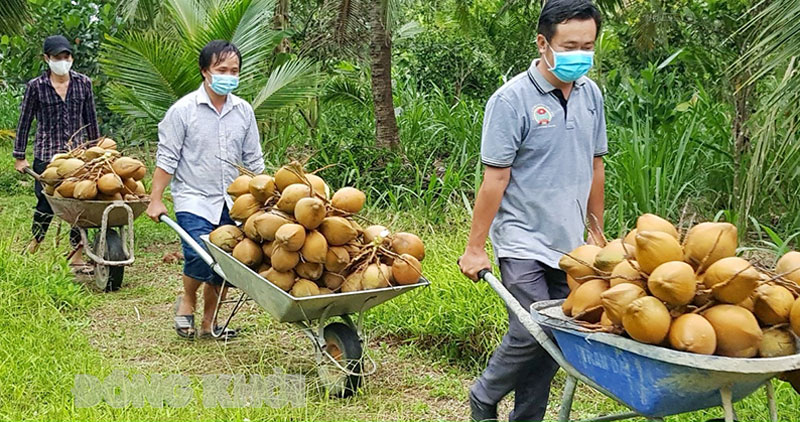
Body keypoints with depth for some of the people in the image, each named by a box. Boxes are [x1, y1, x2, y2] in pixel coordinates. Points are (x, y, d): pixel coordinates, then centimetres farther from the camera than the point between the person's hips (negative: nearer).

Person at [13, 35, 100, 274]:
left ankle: (77, 257, 10)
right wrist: (19, 157, 4)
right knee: (46, 206, -1)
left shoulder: (83, 83, 5)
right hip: (46, 155, -2)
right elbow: (24, 122, 4)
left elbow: (91, 120, 13)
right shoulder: (36, 87, -2)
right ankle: (32, 251, 23)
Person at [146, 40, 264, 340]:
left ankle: (209, 323, 22)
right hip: (194, 201, -4)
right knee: (200, 258, -20)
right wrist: (156, 200, -5)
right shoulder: (184, 110, -5)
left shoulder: (244, 111, 7)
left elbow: (253, 160, 15)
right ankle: (187, 302, 10)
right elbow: (166, 158, -3)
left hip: (233, 203, 4)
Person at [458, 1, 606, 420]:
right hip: (523, 243, -6)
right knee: (532, 334, -7)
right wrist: (475, 248, -11)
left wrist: (597, 232, 18)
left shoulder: (590, 94, 6)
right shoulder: (512, 99, -13)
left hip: (570, 244, 6)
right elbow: (495, 179, -13)